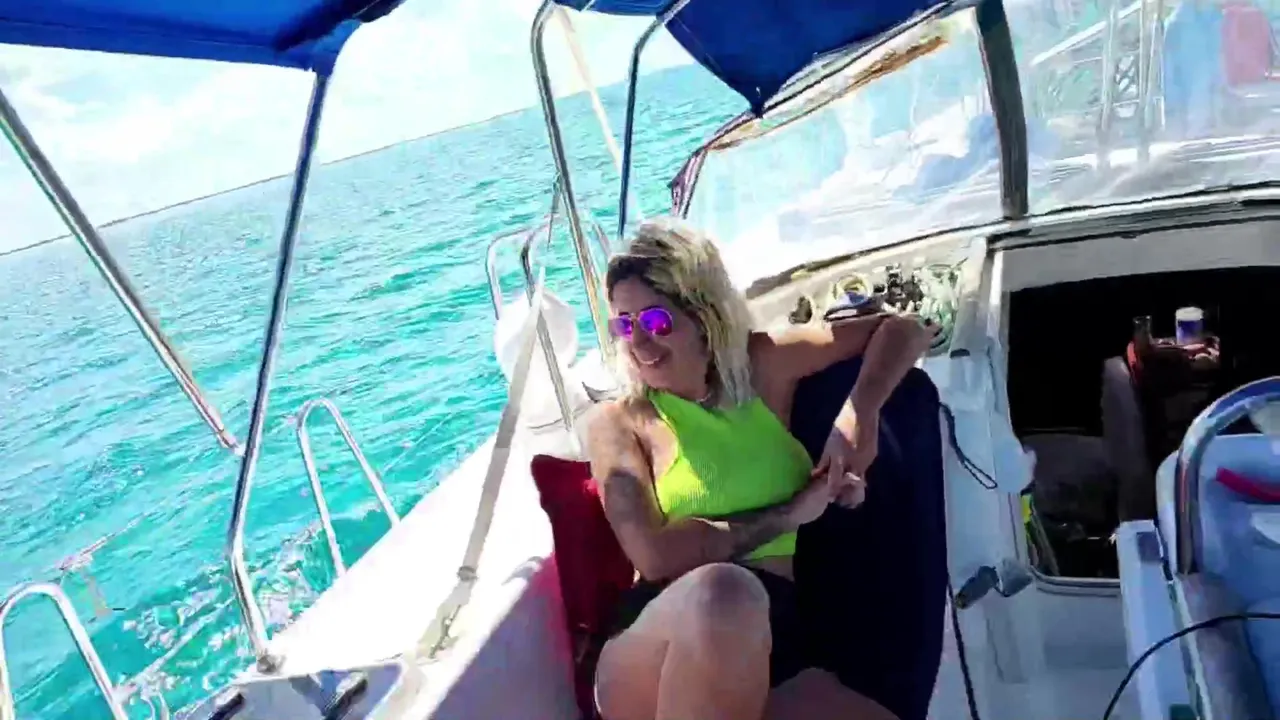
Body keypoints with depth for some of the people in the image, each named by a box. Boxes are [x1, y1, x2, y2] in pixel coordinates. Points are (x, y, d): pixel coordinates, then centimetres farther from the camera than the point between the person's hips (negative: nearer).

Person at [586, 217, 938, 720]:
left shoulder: (762, 366, 14)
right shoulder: (618, 423, 7)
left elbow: (904, 329, 20)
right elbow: (656, 556, -9)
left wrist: (859, 413, 2)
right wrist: (788, 513, -3)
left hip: (773, 645, 1)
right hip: (655, 657, 0)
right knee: (719, 591, -38)